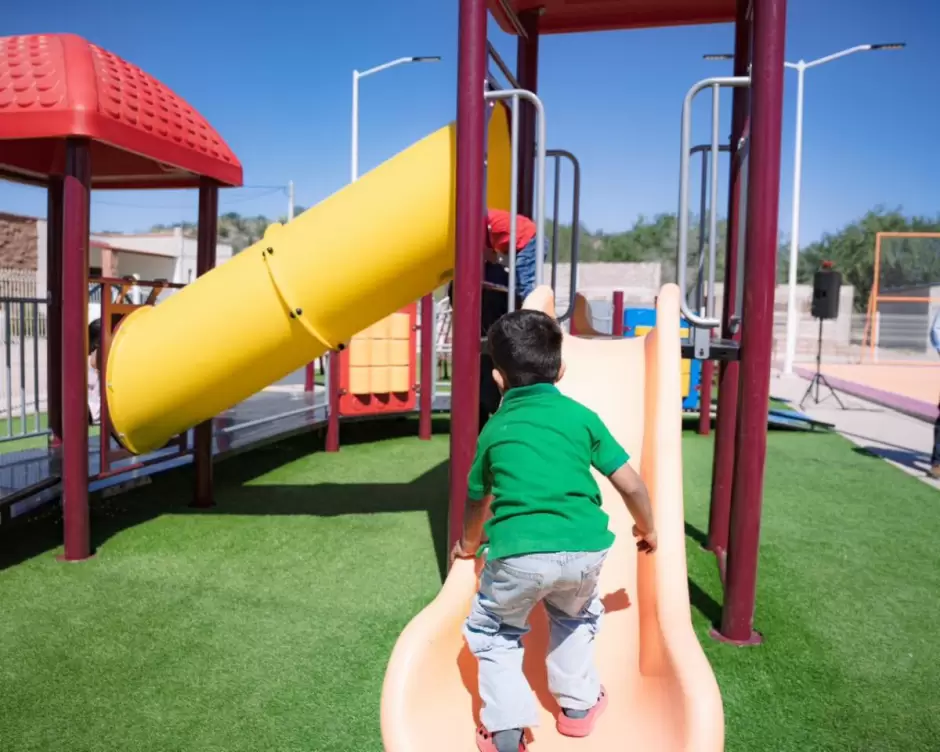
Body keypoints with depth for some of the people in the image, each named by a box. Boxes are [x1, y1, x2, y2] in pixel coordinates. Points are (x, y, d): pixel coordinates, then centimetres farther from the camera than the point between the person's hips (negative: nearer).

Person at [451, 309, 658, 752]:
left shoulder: (494, 429, 15)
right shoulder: (581, 416, 13)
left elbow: (478, 502, 28)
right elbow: (631, 485, 12)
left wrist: (467, 545, 49)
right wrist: (647, 529, 32)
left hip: (519, 554, -2)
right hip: (584, 548, 2)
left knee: (492, 631, 25)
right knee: (575, 616, 34)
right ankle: (578, 705, 40)